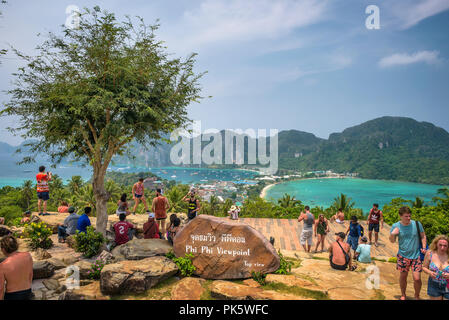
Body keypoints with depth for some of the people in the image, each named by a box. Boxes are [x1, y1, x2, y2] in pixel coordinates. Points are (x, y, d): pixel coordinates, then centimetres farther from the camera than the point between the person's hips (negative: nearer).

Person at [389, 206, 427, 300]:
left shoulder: (417, 224, -7)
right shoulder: (395, 226, -8)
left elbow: (423, 237, 8)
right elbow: (392, 241, -3)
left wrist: (424, 248, -5)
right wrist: (393, 234, -23)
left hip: (416, 255, 0)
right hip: (403, 256, 0)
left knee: (417, 279, -3)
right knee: (403, 276, 12)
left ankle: (417, 296, 25)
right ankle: (403, 295, 36)